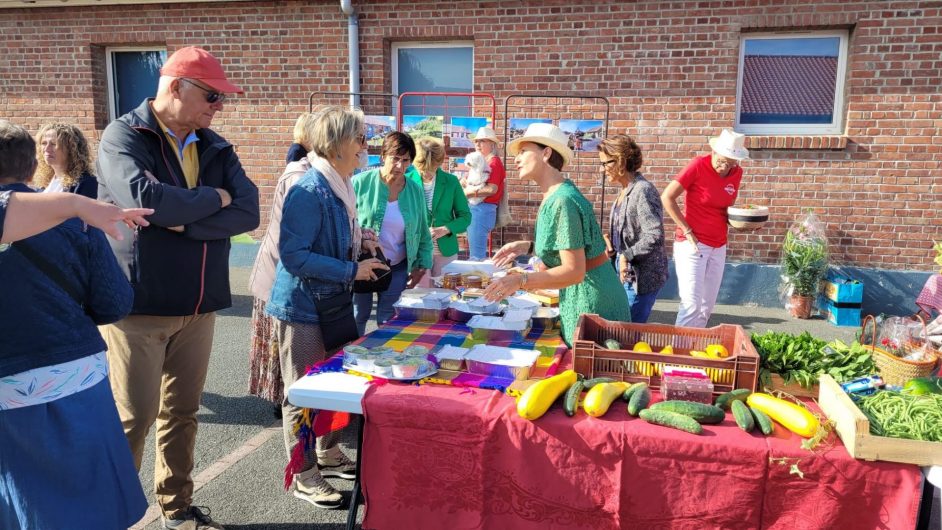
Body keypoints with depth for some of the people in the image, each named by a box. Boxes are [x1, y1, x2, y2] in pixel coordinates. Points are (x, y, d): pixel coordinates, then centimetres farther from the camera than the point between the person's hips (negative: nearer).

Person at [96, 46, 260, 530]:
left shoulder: (216, 149, 9)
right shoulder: (124, 136, -8)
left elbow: (248, 212, -5)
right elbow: (143, 198, -27)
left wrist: (184, 222, -18)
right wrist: (214, 198, -13)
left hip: (198, 306, 6)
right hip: (138, 304, -5)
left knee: (182, 412, 15)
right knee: (134, 417, 1)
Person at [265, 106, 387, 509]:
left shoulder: (339, 187, 7)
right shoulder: (309, 191, -22)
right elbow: (294, 256, -26)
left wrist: (360, 243, 2)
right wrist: (352, 270, -23)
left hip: (331, 303, 9)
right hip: (302, 306, -9)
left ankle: (329, 455, 36)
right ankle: (303, 476, 18)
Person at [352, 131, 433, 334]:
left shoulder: (416, 191, 3)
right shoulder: (361, 182, -8)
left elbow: (423, 233, 10)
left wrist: (422, 265, 5)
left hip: (397, 268, 2)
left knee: (389, 322, 6)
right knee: (357, 317, 9)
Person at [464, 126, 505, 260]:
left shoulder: (494, 162, -10)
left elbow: (492, 189, -21)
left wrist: (469, 192, -13)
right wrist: (467, 186, 0)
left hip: (482, 210, -10)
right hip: (476, 209, 10)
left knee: (477, 256, -8)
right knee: (475, 253, 15)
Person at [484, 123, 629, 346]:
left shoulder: (562, 202, -22)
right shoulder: (553, 196, 7)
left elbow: (574, 271, -25)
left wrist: (520, 281, -31)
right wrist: (528, 247, 6)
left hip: (592, 305, -9)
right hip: (578, 297, 9)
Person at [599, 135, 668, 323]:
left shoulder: (643, 191, -19)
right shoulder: (626, 191, 9)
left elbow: (655, 237, -26)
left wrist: (626, 256, -22)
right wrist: (610, 239, 3)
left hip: (641, 278, -9)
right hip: (625, 273, 9)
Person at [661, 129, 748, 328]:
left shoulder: (737, 173, 4)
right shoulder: (698, 165, -13)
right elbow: (667, 197, -12)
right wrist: (687, 231, -14)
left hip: (718, 247, 6)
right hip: (692, 244, -6)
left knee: (707, 306, 11)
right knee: (692, 304, -10)